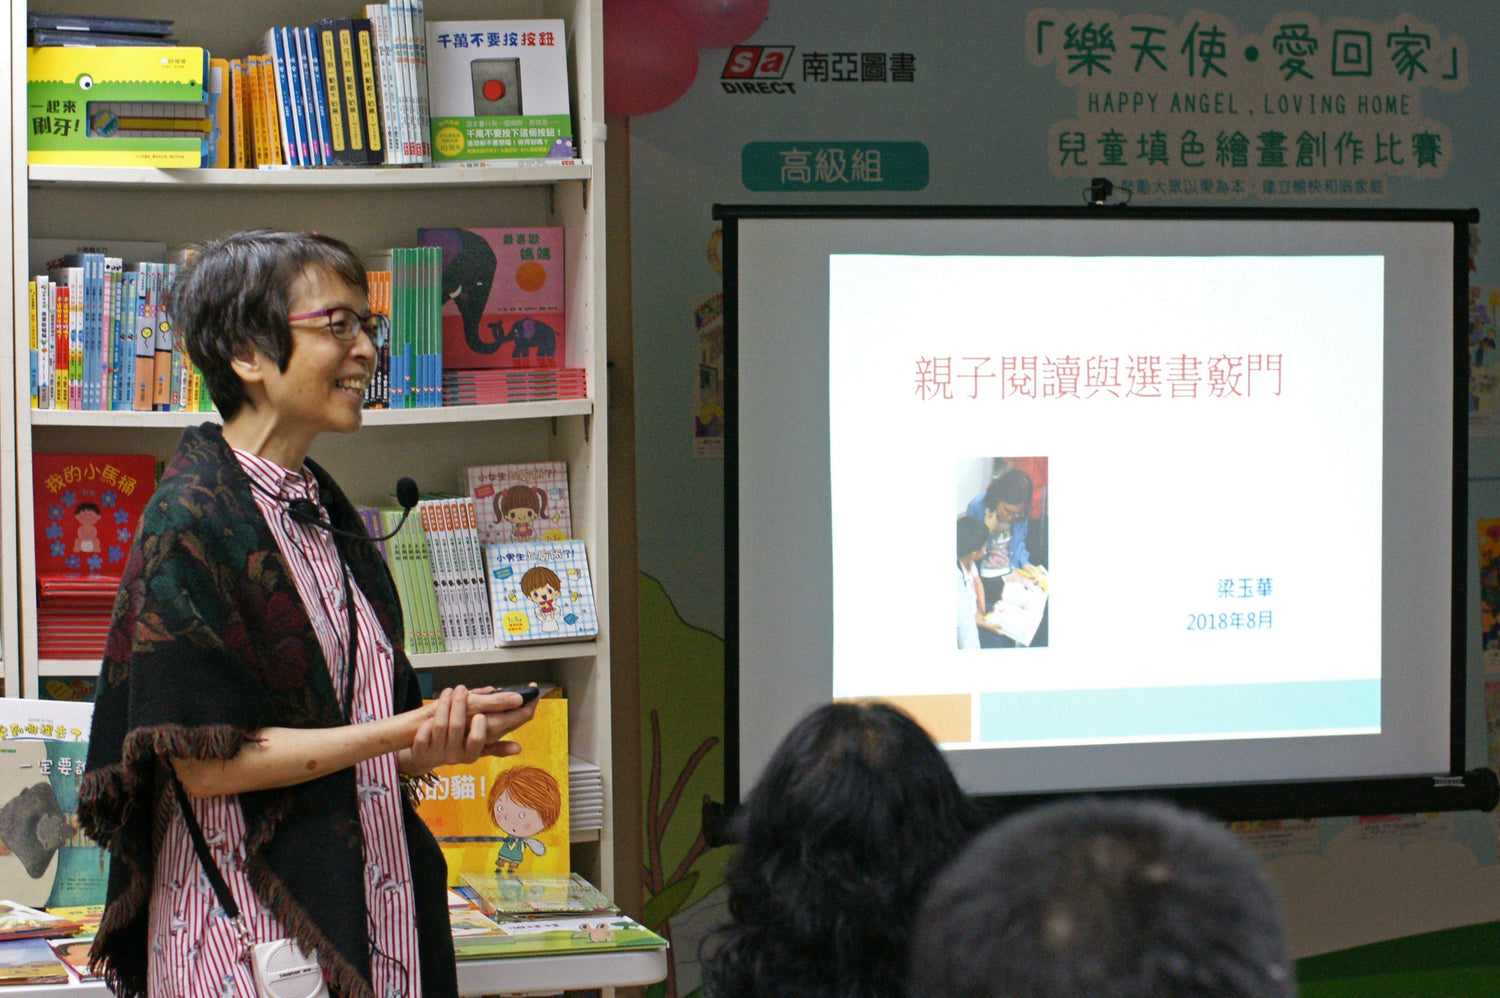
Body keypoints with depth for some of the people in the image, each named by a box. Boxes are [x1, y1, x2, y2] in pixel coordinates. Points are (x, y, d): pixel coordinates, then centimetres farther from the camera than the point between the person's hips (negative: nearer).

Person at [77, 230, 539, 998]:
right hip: (248, 922, -8)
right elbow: (204, 760, -17)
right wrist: (408, 729, -17)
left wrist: (434, 745, -7)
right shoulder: (194, 520, -12)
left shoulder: (325, 510, 12)